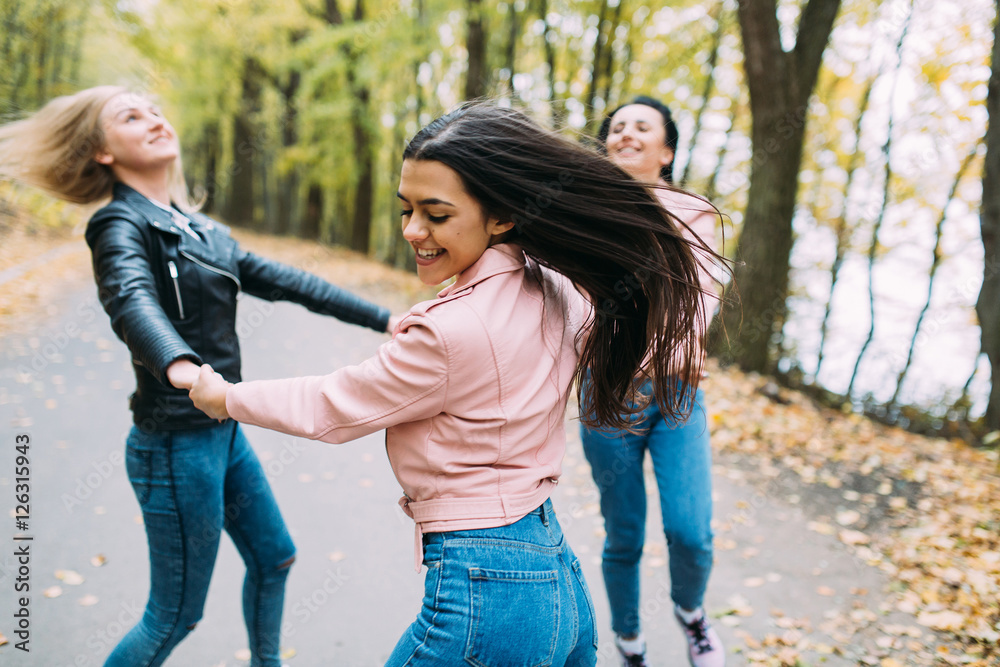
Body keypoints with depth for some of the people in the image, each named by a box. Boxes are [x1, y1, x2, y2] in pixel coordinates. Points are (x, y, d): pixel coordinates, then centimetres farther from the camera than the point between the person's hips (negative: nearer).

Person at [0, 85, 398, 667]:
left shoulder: (200, 228, 11)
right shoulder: (121, 226, -14)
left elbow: (280, 280, 11)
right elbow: (132, 298, -36)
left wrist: (381, 318, 8)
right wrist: (179, 365, -57)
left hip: (224, 431, 8)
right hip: (175, 444, -8)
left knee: (273, 558, 21)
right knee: (177, 615, 4)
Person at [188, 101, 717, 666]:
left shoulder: (450, 330, -23)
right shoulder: (564, 295, -1)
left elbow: (331, 409, -7)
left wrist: (223, 397, 8)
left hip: (483, 592, -8)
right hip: (559, 572, 8)